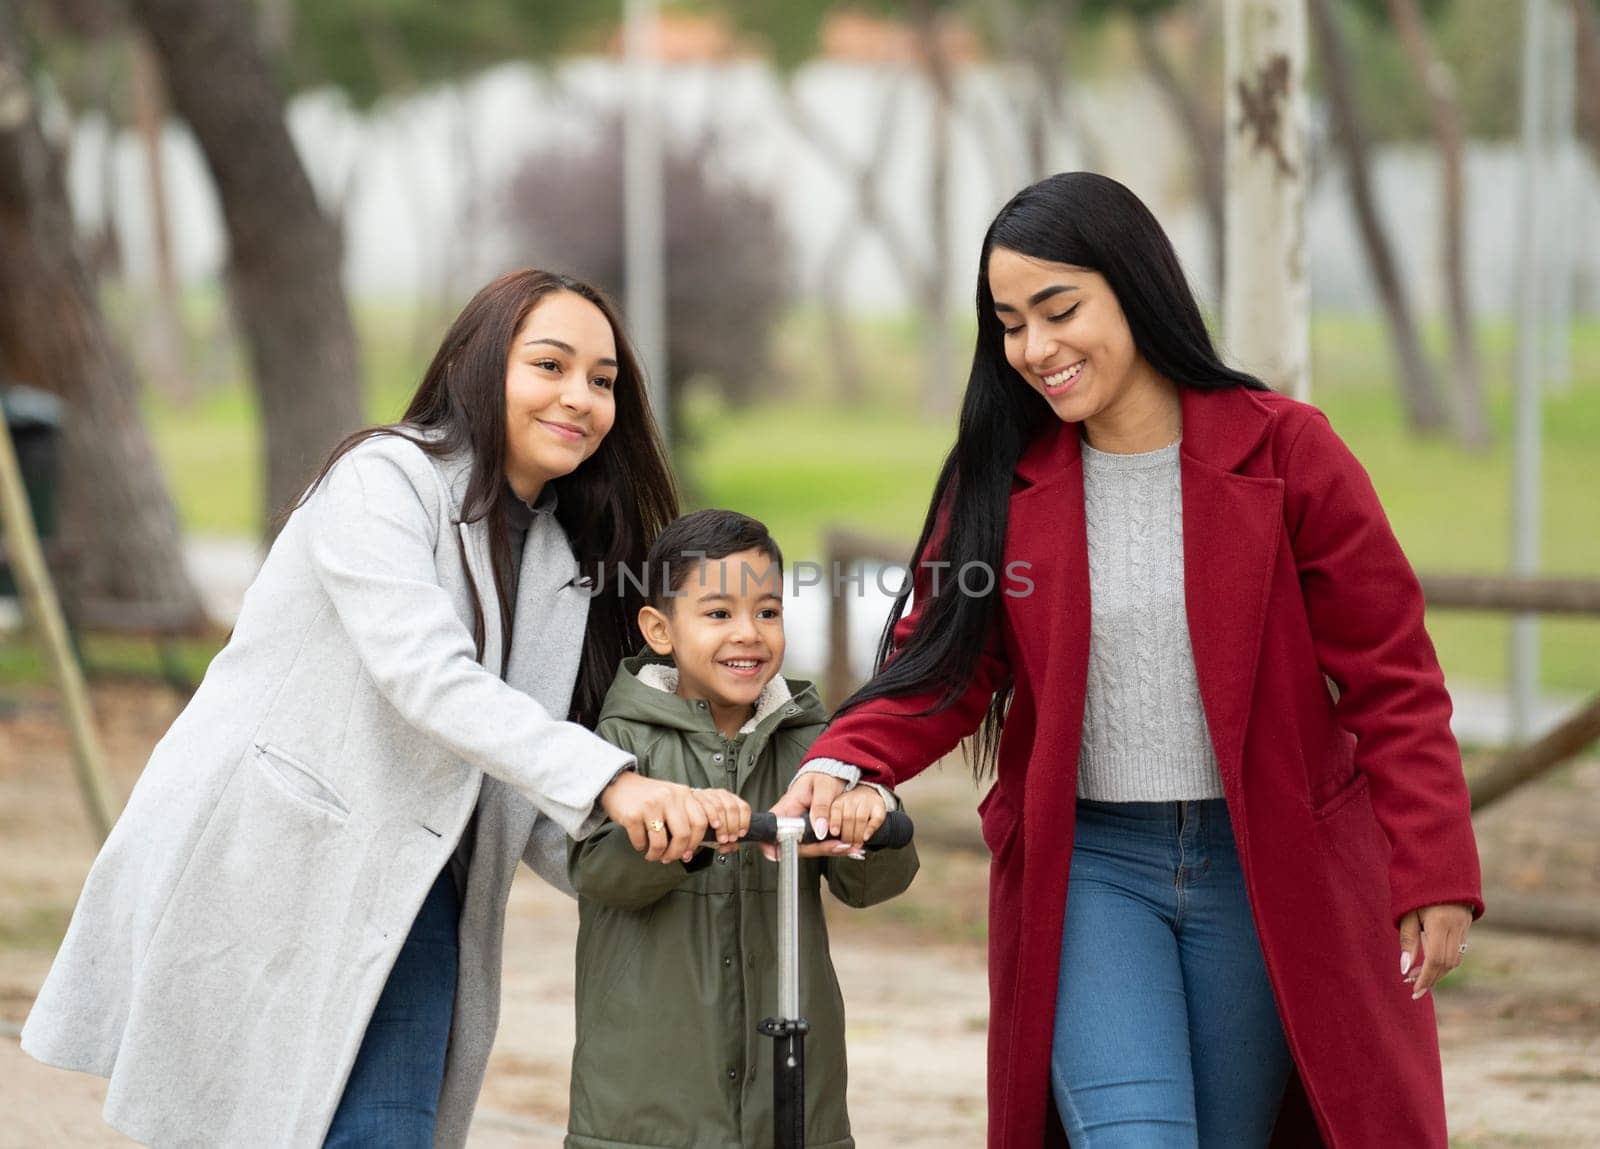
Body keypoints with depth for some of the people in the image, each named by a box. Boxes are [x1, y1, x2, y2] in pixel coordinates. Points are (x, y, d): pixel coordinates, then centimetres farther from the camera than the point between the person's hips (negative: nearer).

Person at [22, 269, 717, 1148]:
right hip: (257, 873, -6)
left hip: (398, 906, 6)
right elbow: (424, 676, -26)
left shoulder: (570, 567, 12)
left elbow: (531, 811, 12)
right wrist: (603, 779, -36)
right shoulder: (383, 481, -10)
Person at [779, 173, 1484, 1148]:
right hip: (1087, 867, 1)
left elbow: (1388, 675, -4)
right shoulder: (1001, 479, 3)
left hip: (1264, 867, -1)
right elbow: (942, 662, 0)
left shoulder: (1284, 451, -5)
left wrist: (1436, 875, -9)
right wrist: (844, 764, -21)